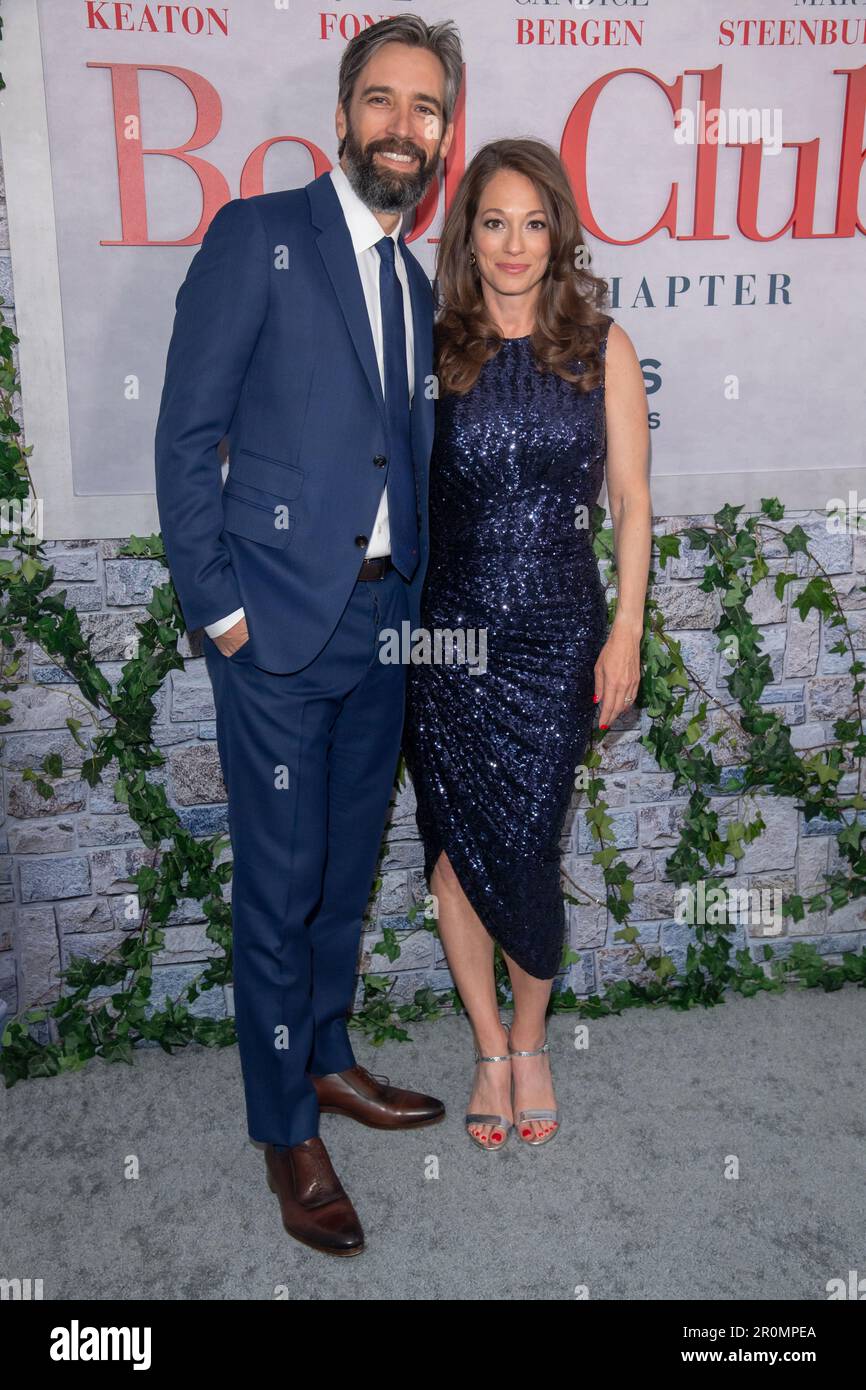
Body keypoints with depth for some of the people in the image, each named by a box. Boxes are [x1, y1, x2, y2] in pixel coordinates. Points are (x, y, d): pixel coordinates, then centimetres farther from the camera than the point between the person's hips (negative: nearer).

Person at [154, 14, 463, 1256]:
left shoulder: (416, 283, 16)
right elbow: (187, 433, -8)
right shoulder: (258, 236, -4)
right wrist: (217, 607, -11)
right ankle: (287, 1131, 22)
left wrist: (412, 602, 10)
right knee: (280, 890, 3)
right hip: (279, 632, -6)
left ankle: (327, 1060, 38)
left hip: (383, 628, 6)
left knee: (348, 873, 17)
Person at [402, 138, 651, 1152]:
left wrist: (627, 630, -1)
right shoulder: (432, 348, 3)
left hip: (558, 634, -1)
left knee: (523, 849, 1)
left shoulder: (600, 345, 3)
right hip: (447, 632, 1)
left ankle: (529, 1041, 29)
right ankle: (491, 1049, 29)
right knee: (457, 844, 8)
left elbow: (631, 499, 4)